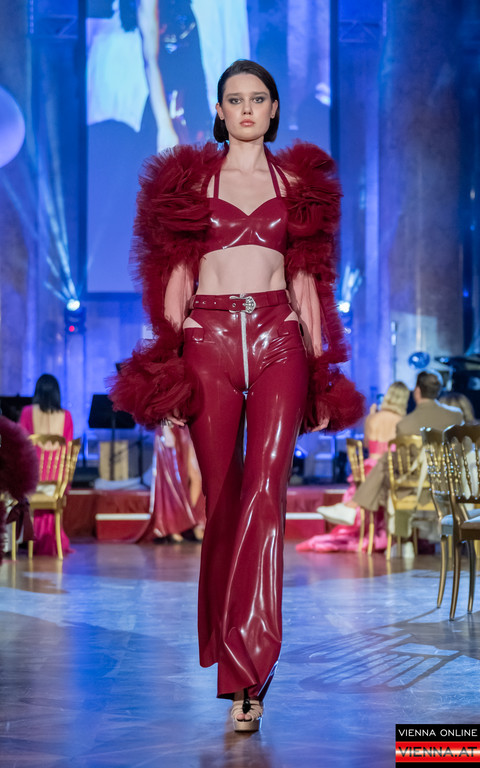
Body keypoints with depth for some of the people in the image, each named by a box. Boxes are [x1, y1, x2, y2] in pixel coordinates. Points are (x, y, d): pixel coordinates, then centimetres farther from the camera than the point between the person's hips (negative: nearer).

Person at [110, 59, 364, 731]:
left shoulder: (296, 180, 14)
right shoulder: (190, 179, 11)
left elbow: (305, 279, 12)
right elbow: (176, 275, 8)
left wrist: (321, 369, 7)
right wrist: (167, 363, 0)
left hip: (278, 339, 0)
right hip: (209, 341, 0)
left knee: (265, 492, -14)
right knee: (222, 499, 2)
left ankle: (247, 666, -16)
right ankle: (239, 666, 17)